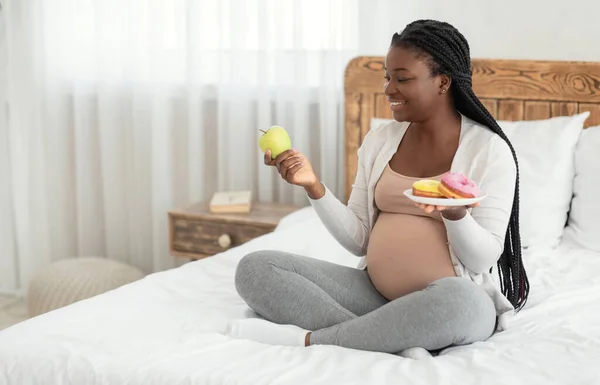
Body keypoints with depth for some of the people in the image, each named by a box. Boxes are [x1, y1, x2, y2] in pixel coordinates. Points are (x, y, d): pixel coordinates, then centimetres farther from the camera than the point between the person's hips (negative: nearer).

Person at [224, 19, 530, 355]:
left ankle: (307, 339, -22)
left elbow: (484, 258, -10)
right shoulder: (379, 140, 7)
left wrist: (456, 215, -30)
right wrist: (314, 186, -8)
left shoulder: (490, 150, -7)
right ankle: (390, 342, -24)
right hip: (376, 294, 5)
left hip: (456, 301, -4)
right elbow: (359, 241, 6)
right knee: (255, 268, -9)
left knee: (458, 301, -42)